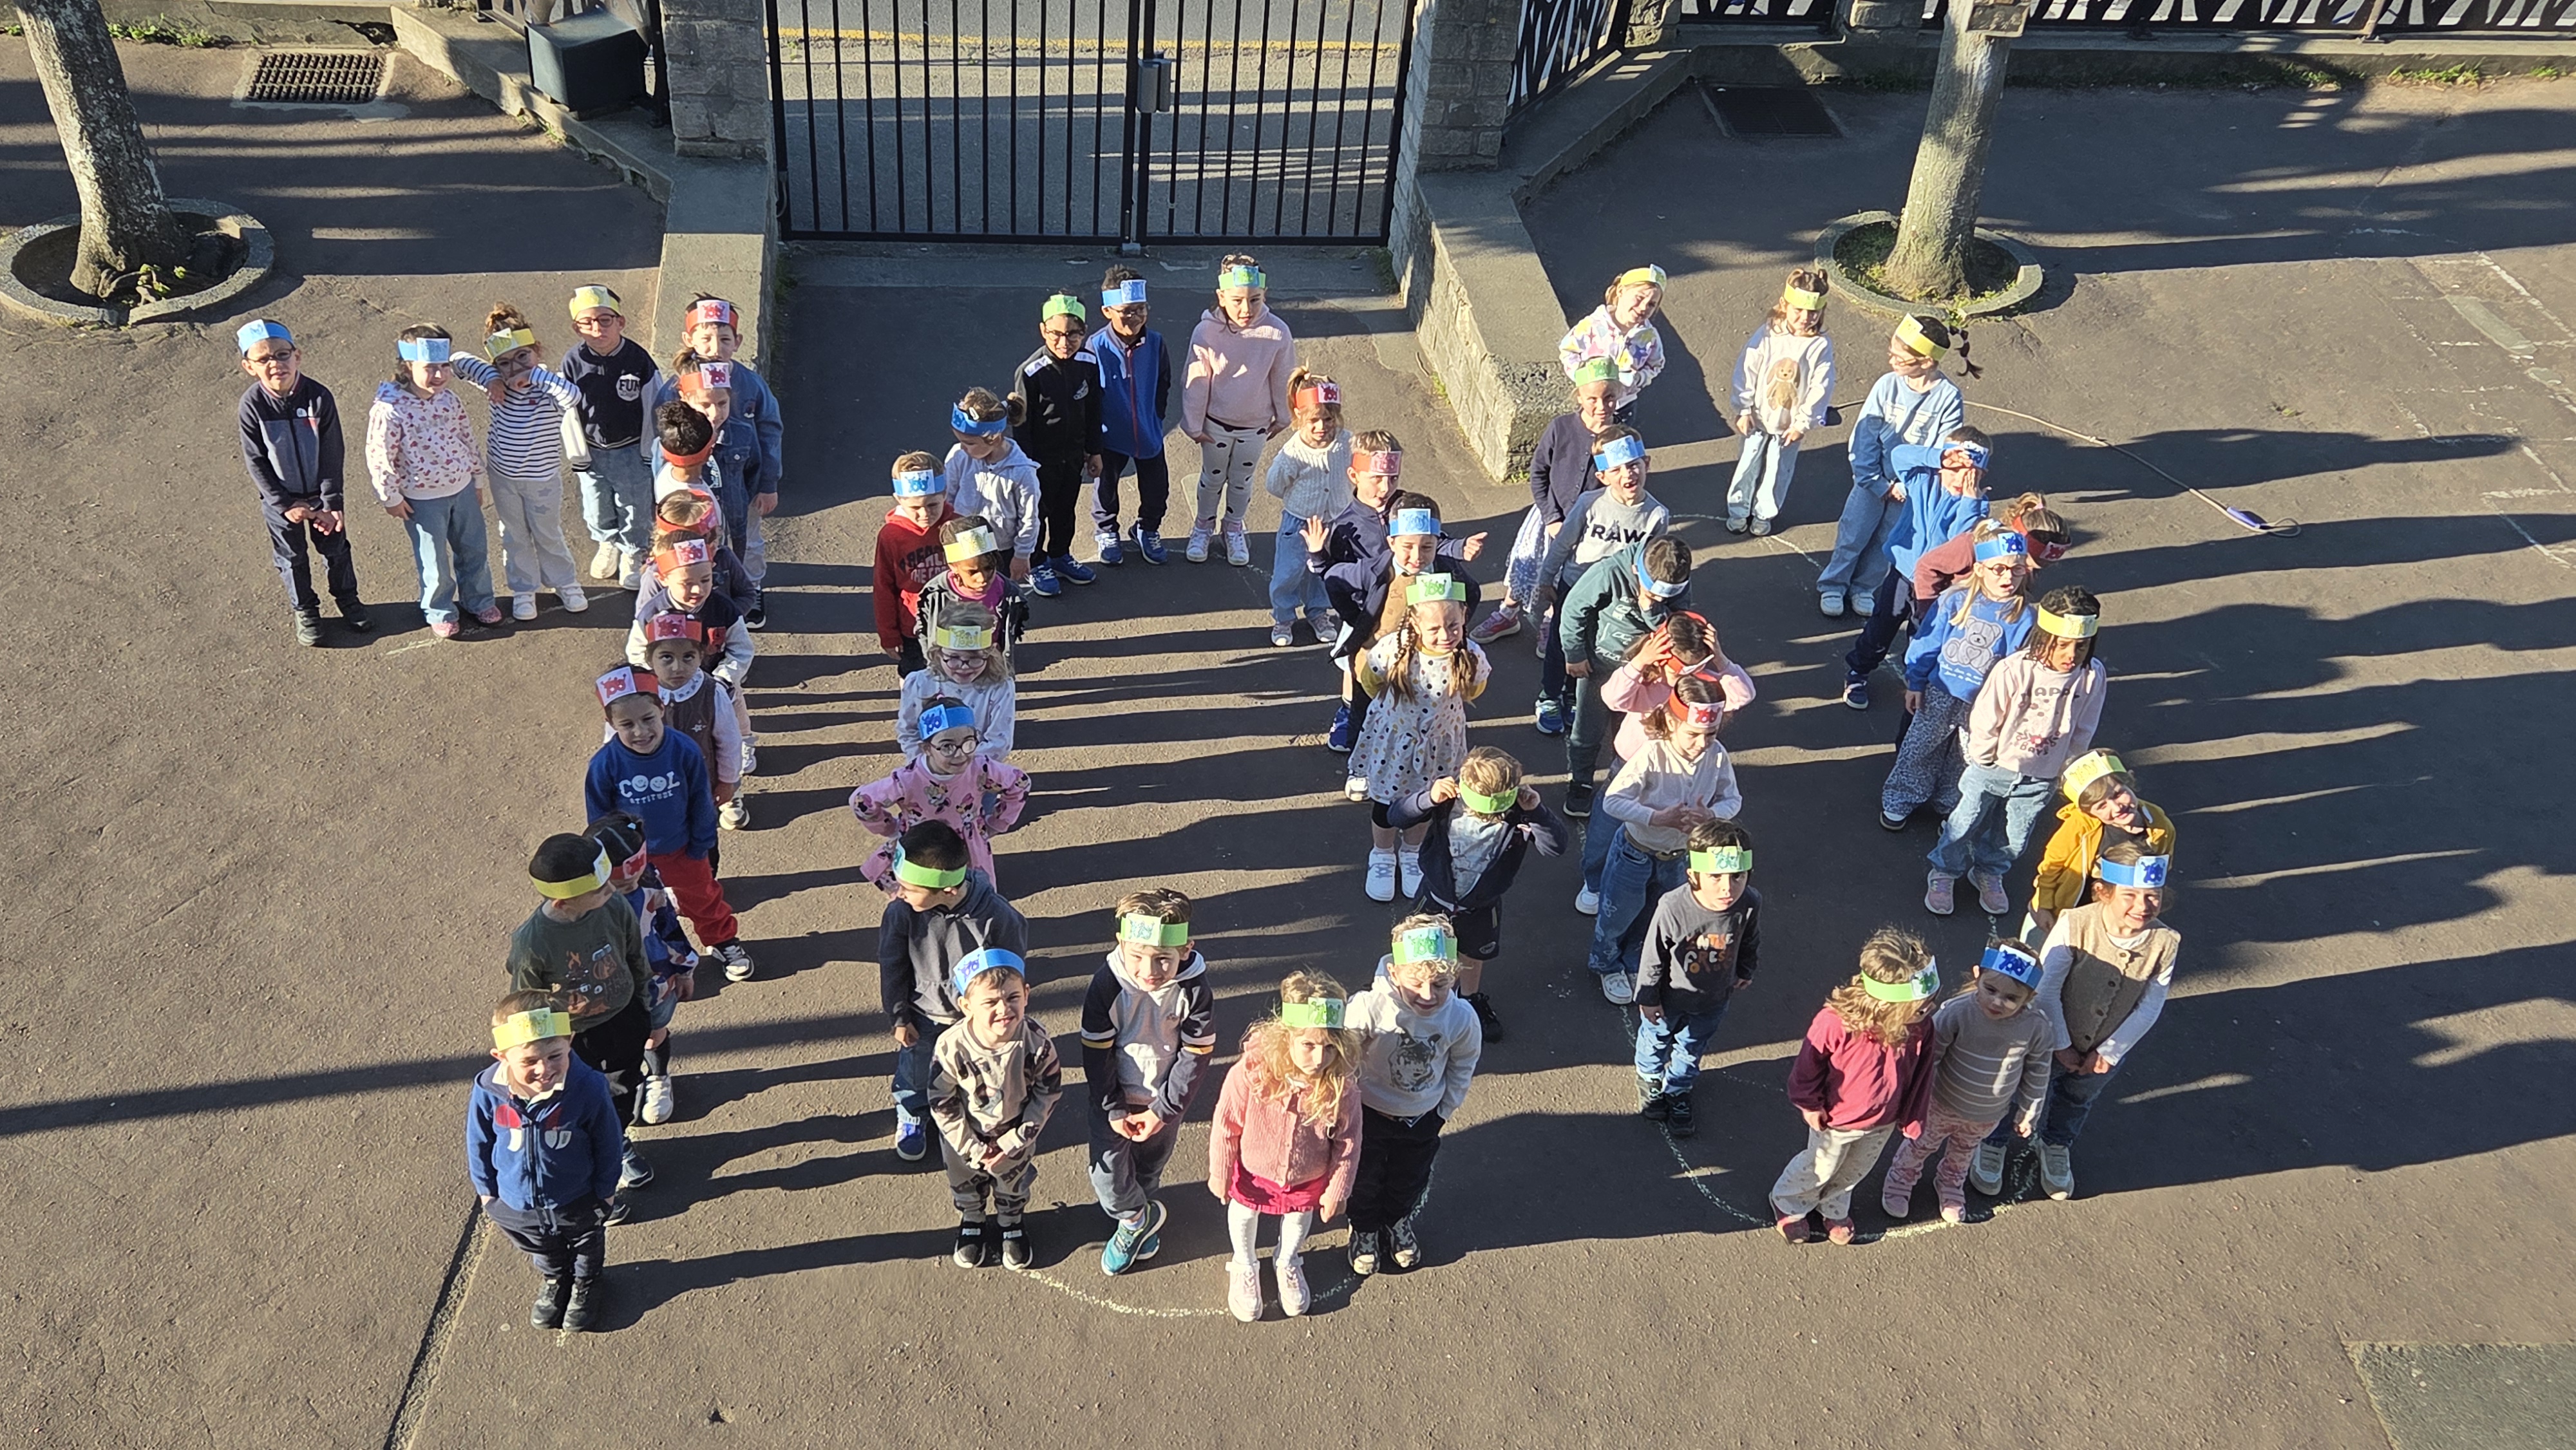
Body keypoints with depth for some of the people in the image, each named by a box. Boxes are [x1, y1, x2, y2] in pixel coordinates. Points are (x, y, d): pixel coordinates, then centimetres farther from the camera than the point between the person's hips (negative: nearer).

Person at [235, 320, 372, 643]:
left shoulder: (319, 397, -20)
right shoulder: (253, 404, -20)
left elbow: (333, 456, -13)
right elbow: (255, 461, -12)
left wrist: (333, 504, -14)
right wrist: (284, 504, -14)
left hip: (322, 493, 0)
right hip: (281, 499, 0)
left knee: (335, 549, 19)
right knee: (292, 558, 17)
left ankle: (347, 599, 43)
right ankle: (305, 611, 38)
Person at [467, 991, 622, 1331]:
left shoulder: (588, 1088, -35)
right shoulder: (488, 1092, -30)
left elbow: (608, 1144, -16)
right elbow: (478, 1144, -8)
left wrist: (605, 1190, -4)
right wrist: (485, 1189, 3)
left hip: (578, 1204, -2)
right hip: (515, 1205, 2)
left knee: (587, 1249, 30)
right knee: (543, 1252, 33)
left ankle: (585, 1283, 62)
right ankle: (553, 1279, 65)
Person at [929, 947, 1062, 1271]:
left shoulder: (1036, 1042, -33)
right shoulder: (951, 1047, -36)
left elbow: (1048, 1092, -16)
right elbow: (942, 1105, -20)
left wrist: (1016, 1140, -15)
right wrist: (973, 1149, -16)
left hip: (1015, 1133, 0)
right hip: (965, 1135, 0)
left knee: (1014, 1183, 28)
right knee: (965, 1182, 28)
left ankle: (1011, 1223, 59)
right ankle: (971, 1221, 60)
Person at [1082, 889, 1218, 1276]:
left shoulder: (1194, 990, -25)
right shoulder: (1108, 984, -26)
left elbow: (1197, 1054, -15)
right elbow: (1096, 1052, -15)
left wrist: (1163, 1110, -15)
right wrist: (1113, 1109, -13)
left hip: (1164, 1100, 1)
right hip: (1114, 1097, -1)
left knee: (1150, 1168, 21)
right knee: (1107, 1173, -5)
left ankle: (1134, 1220, 50)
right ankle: (1141, 1217, 24)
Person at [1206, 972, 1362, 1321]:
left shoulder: (1341, 1087, -35)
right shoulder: (1252, 1071, -38)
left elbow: (1348, 1144, -16)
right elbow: (1226, 1125, -20)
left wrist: (1338, 1191, -6)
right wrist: (1220, 1173, -8)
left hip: (1308, 1179, 1)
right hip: (1253, 1172, -1)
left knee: (1299, 1218, 31)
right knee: (1244, 1214, 29)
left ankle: (1288, 1262, 64)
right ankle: (1244, 1265, 61)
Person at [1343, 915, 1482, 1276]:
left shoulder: (1461, 1018, -28)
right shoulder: (1369, 1008, -39)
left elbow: (1463, 1064, -5)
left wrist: (1445, 1110, 3)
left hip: (1423, 1119, 2)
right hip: (1370, 1113, -2)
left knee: (1410, 1182, 29)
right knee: (1366, 1181, 26)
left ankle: (1398, 1223, 62)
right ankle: (1365, 1230, 58)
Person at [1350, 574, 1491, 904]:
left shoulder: (1471, 658, -29)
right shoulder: (1394, 649, -33)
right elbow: (1369, 678, -10)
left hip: (1438, 741, 1)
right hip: (1394, 737, -1)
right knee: (1386, 802, 19)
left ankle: (1411, 853, 53)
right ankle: (1382, 856, 48)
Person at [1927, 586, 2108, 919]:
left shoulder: (2094, 677, -19)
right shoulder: (2013, 671, -29)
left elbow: (2082, 733, -2)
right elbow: (1984, 723, -15)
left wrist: (2065, 770, 5)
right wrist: (1984, 763, -4)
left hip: (2041, 778, 3)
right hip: (1993, 769, -3)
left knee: (2013, 840, 21)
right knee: (1965, 825, 15)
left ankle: (1989, 874, 49)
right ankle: (1942, 874, 40)